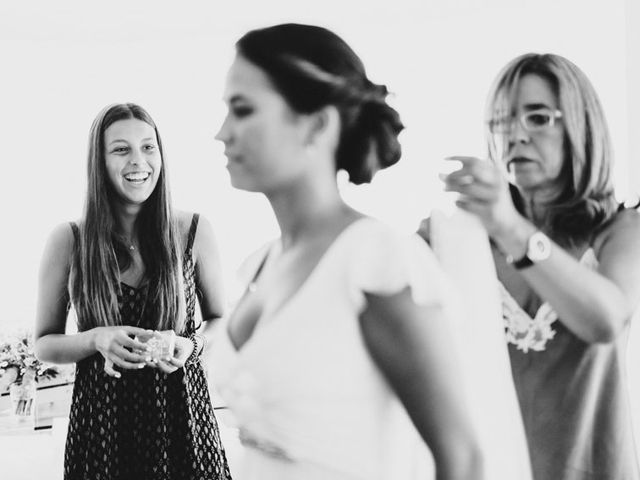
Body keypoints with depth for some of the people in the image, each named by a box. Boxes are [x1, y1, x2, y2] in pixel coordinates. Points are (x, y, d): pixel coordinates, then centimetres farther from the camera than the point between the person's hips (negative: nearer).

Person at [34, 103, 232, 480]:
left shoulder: (194, 231, -2)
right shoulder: (68, 242, -3)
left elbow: (220, 320, 9)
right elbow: (44, 343, 4)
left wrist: (193, 345, -12)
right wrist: (97, 340, -15)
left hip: (182, 410, 0)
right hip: (102, 418, 0)